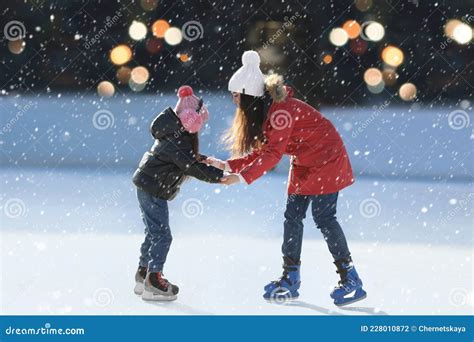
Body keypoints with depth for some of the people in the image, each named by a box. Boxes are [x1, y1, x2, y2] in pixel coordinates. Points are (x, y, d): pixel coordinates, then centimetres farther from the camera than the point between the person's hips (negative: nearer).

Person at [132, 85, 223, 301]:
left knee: (154, 232, 19)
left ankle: (143, 274, 29)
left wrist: (201, 159, 1)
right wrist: (219, 177, -26)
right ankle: (153, 283, -5)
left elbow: (189, 157, 18)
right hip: (152, 189, -11)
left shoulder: (180, 133, 7)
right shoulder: (176, 140, -24)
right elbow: (191, 167, -28)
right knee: (161, 235, -8)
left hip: (149, 187, 11)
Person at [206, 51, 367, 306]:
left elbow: (273, 155, -31)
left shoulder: (281, 110, -26)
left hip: (326, 160, -10)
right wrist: (227, 166, -3)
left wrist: (242, 177, -33)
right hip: (303, 165, 10)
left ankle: (351, 281, -8)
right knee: (293, 216, 6)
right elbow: (260, 152, 4)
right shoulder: (263, 111, 4)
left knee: (323, 217, -13)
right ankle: (290, 279, 13)